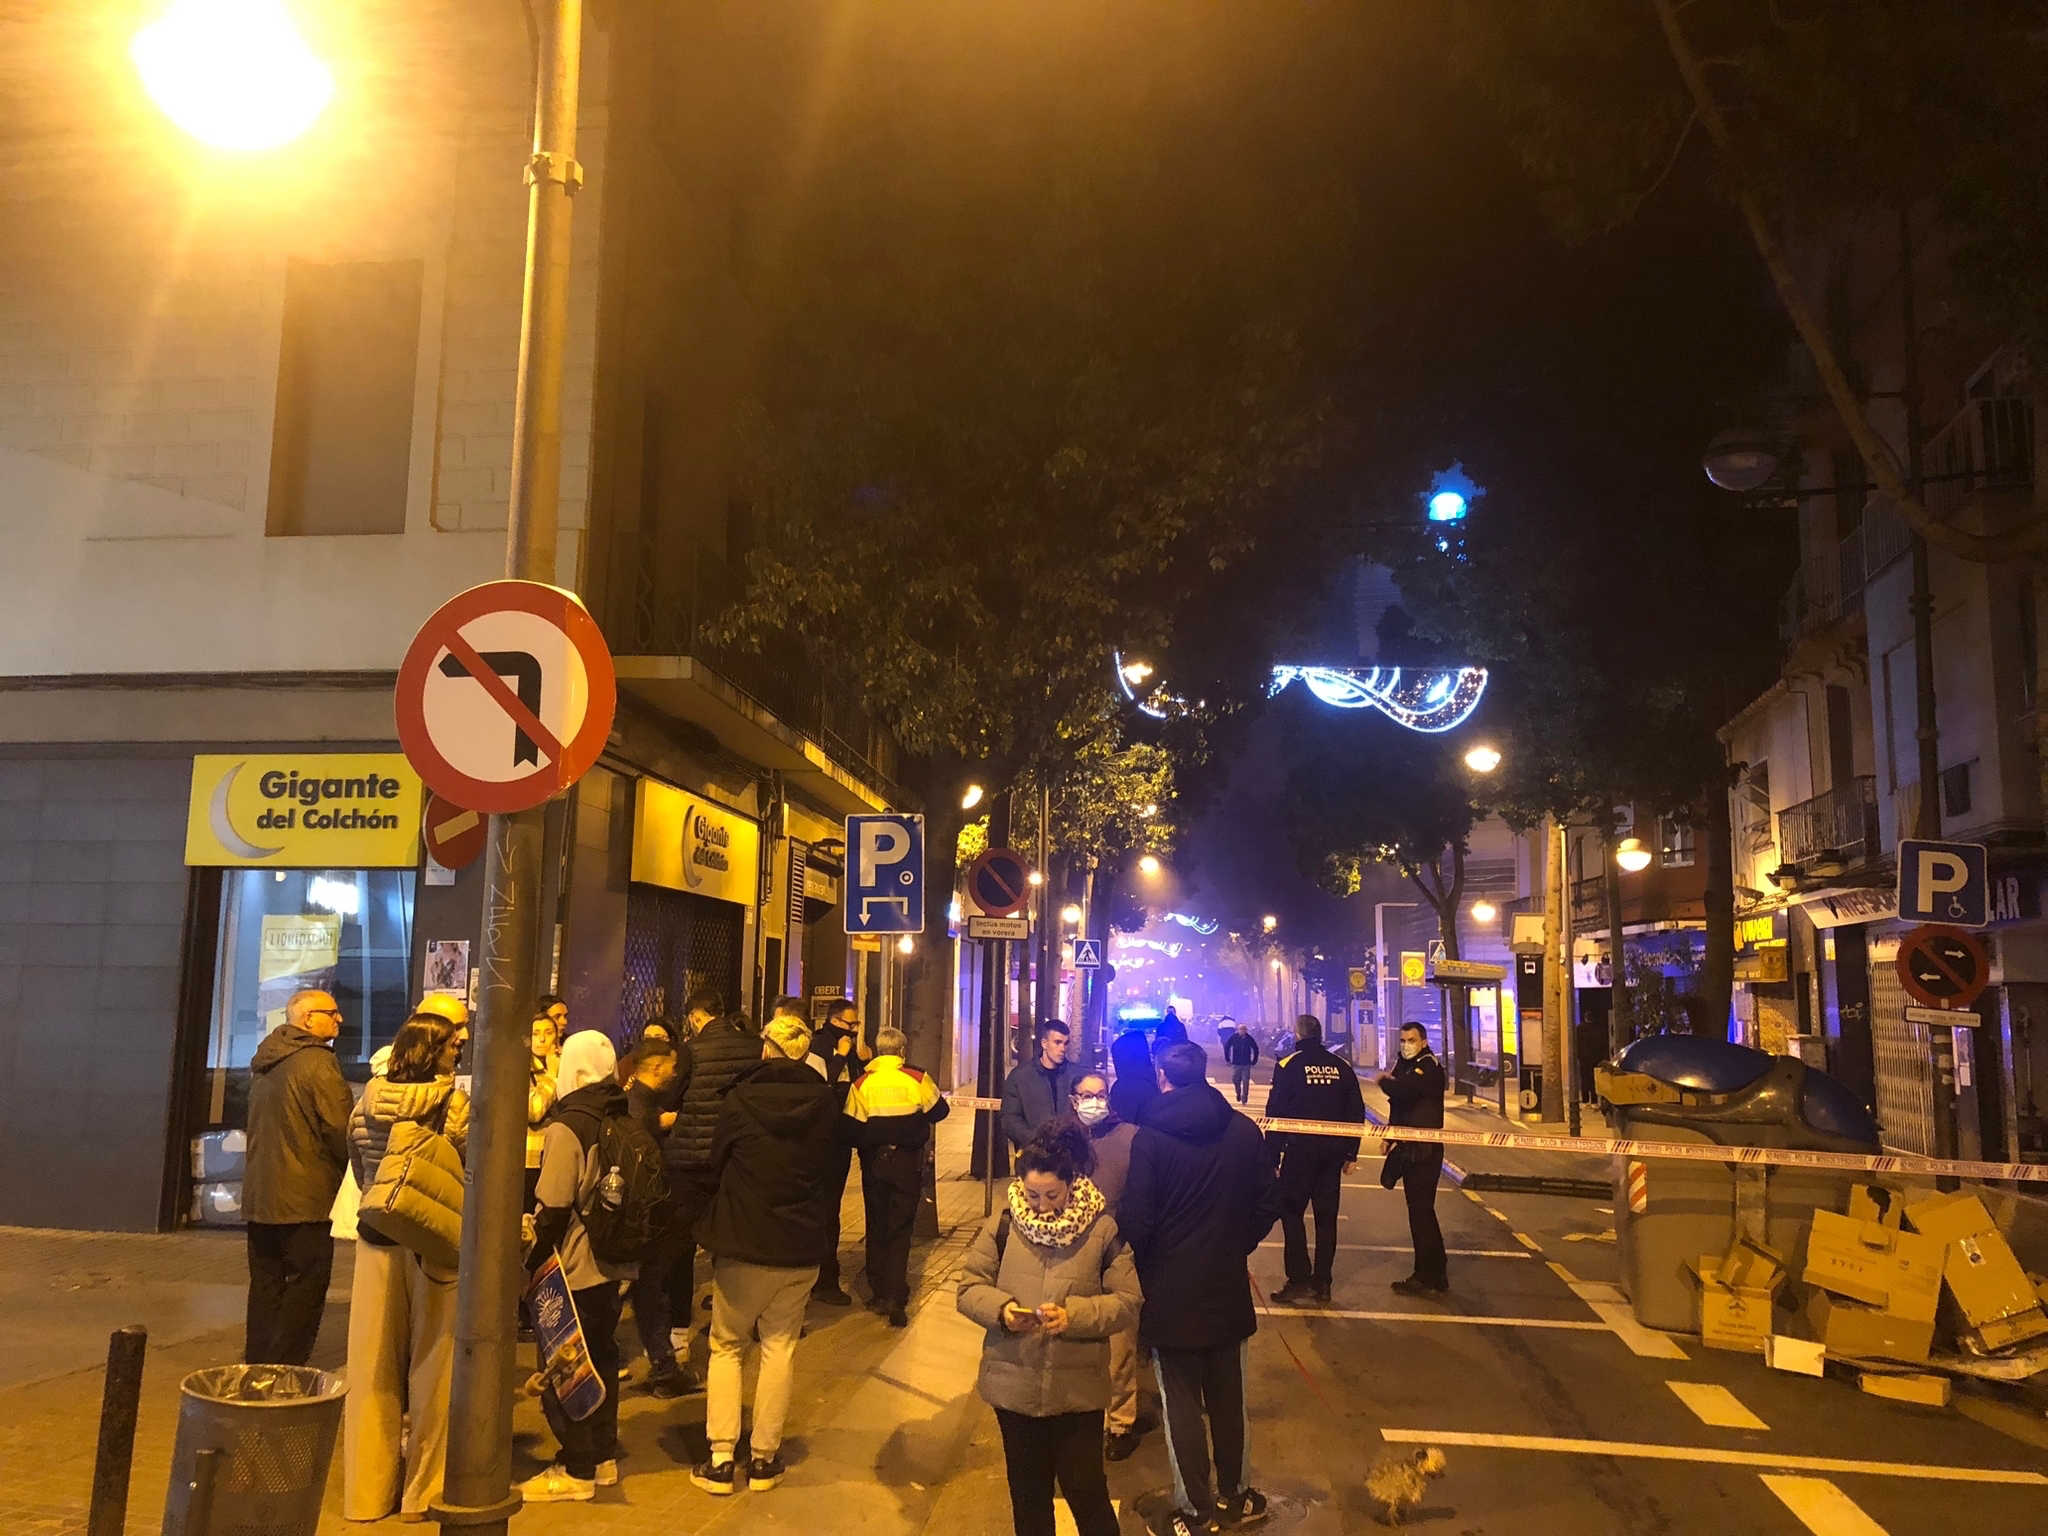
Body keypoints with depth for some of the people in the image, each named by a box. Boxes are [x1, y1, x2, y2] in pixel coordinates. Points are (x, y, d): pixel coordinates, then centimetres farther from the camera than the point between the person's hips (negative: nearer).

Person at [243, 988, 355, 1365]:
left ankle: (258, 1363, 19)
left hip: (260, 1192, 9)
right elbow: (341, 1128, -17)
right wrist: (354, 1169, -2)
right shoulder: (317, 1061, -15)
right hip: (305, 1195, -9)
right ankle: (286, 1368, -2)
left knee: (265, 1284, 14)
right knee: (307, 1284, -2)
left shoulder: (265, 1061, 14)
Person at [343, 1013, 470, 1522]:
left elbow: (360, 1170, 9)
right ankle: (422, 1492, 17)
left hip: (376, 1242, 4)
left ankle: (369, 1488, 22)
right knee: (430, 1365, 8)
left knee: (374, 1366, 12)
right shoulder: (454, 1105, -13)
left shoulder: (367, 1102, 0)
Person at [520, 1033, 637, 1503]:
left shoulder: (567, 1127, -19)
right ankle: (604, 1456, 28)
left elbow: (554, 1211, -18)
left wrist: (531, 1265, -7)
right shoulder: (625, 1121, 1)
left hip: (573, 1271, -7)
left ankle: (576, 1470, 13)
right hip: (612, 1265, 7)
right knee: (601, 1356, 18)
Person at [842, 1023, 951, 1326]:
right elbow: (940, 1111, 4)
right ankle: (896, 1298, -6)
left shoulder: (861, 1084, -8)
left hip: (874, 1162, 1)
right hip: (908, 1161, -1)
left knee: (876, 1226, 15)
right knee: (900, 1229, 3)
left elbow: (850, 1130, -8)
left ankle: (879, 1292, 21)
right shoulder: (917, 1080, -10)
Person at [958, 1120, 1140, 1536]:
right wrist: (1001, 1308, -21)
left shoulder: (1101, 1228, -9)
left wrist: (1074, 1315, -24)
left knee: (1085, 1490, 7)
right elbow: (969, 1288, -1)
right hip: (1014, 1384, 2)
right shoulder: (1004, 1224, -5)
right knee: (1027, 1493, 18)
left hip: (1079, 1389, -2)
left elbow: (1128, 1303, -9)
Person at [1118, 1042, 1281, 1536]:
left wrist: (1140, 1267, 3)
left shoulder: (1150, 1136, -17)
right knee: (1229, 1397, 19)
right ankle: (1234, 1496, 32)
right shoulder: (1244, 1131, -6)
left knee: (1182, 1403, 9)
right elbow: (1268, 1205, 0)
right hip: (1229, 1288, 4)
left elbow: (1135, 1218, -17)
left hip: (1170, 1292, -3)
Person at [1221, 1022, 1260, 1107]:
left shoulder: (1249, 1038, -8)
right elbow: (1226, 1047, 1)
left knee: (1245, 1082, -3)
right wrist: (1227, 1058, 1)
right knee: (1235, 1080, 5)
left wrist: (1254, 1060, 6)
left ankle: (1244, 1098, 5)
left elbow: (1255, 1049, 6)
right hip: (1236, 1063, 1)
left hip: (1246, 1064, 0)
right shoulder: (1234, 1037, -10)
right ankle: (1238, 1092, 33)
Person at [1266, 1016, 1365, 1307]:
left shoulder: (1288, 1065, -7)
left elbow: (1276, 1113, -10)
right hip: (1333, 1151, 4)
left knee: (1291, 1211, 5)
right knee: (1326, 1216, 10)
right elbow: (1356, 1113, 8)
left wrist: (1272, 1154, -5)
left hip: (1300, 1149, -4)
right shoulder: (1342, 1067, 6)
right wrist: (1350, 1154, 13)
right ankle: (1322, 1283, 13)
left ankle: (1299, 1280, -3)